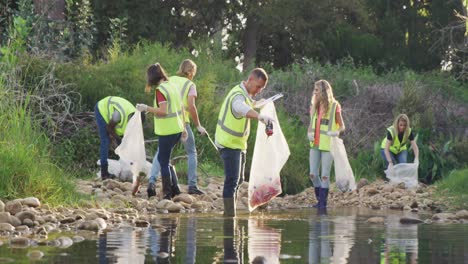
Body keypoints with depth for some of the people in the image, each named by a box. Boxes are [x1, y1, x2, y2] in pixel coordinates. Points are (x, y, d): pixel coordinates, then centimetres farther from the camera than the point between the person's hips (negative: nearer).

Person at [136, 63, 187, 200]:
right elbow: (181, 108, 13)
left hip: (167, 131, -8)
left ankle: (167, 194, 5)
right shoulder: (172, 86, 10)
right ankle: (175, 187, 16)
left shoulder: (160, 90, -14)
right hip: (177, 129, 8)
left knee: (164, 162, 2)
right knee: (162, 158, 20)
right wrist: (183, 128, 18)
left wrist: (147, 108, -14)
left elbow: (163, 111, -23)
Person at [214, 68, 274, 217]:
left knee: (237, 179, 18)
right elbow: (243, 109, -51)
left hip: (239, 143, 10)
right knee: (232, 180, -18)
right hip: (229, 143, -10)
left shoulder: (246, 94, 7)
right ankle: (230, 215, -21)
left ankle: (230, 213, 29)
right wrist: (260, 117, -68)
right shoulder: (238, 96, -26)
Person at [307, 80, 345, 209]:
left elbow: (342, 126, -2)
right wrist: (309, 133, -1)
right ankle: (320, 199, 17)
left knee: (324, 176, -3)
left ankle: (323, 203, 3)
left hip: (328, 145, -5)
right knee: (313, 174, 2)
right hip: (315, 145, 5)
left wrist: (337, 132, -23)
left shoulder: (334, 106, -5)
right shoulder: (315, 106, 10)